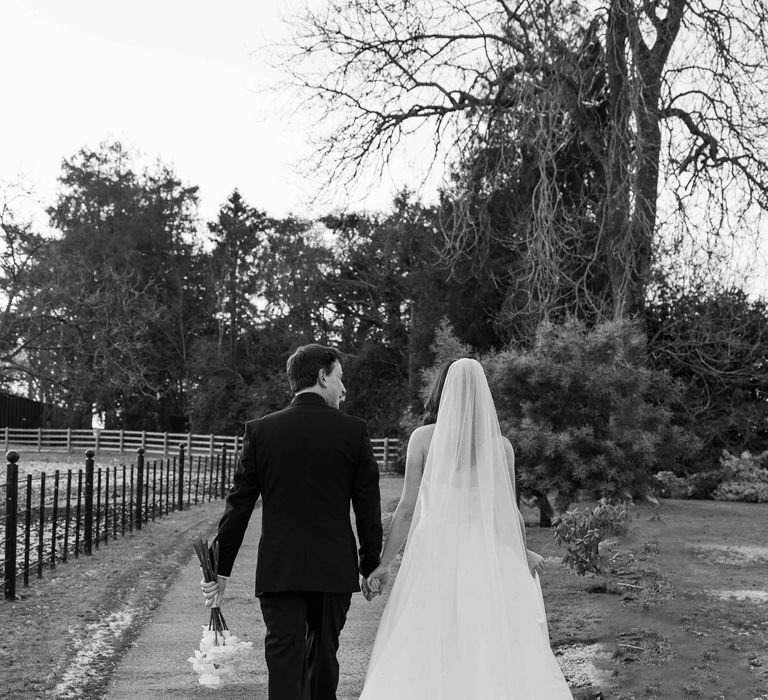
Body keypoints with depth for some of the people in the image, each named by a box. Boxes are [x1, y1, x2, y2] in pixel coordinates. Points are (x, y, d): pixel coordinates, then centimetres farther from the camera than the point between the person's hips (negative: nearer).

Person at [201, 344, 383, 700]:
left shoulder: (260, 430, -1)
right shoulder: (354, 430, -3)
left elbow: (238, 505, 0)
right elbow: (368, 507, 0)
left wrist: (220, 569, 6)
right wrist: (370, 566, 11)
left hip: (278, 569, -1)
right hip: (335, 570, 1)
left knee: (284, 663, 1)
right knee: (324, 657, 19)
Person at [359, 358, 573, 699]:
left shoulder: (422, 438, -3)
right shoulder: (500, 444, 1)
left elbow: (408, 507, -5)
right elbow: (509, 511, 3)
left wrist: (384, 563, 2)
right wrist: (524, 552, 20)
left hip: (434, 553, -1)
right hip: (485, 555, 1)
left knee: (426, 651, 7)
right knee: (492, 650, 8)